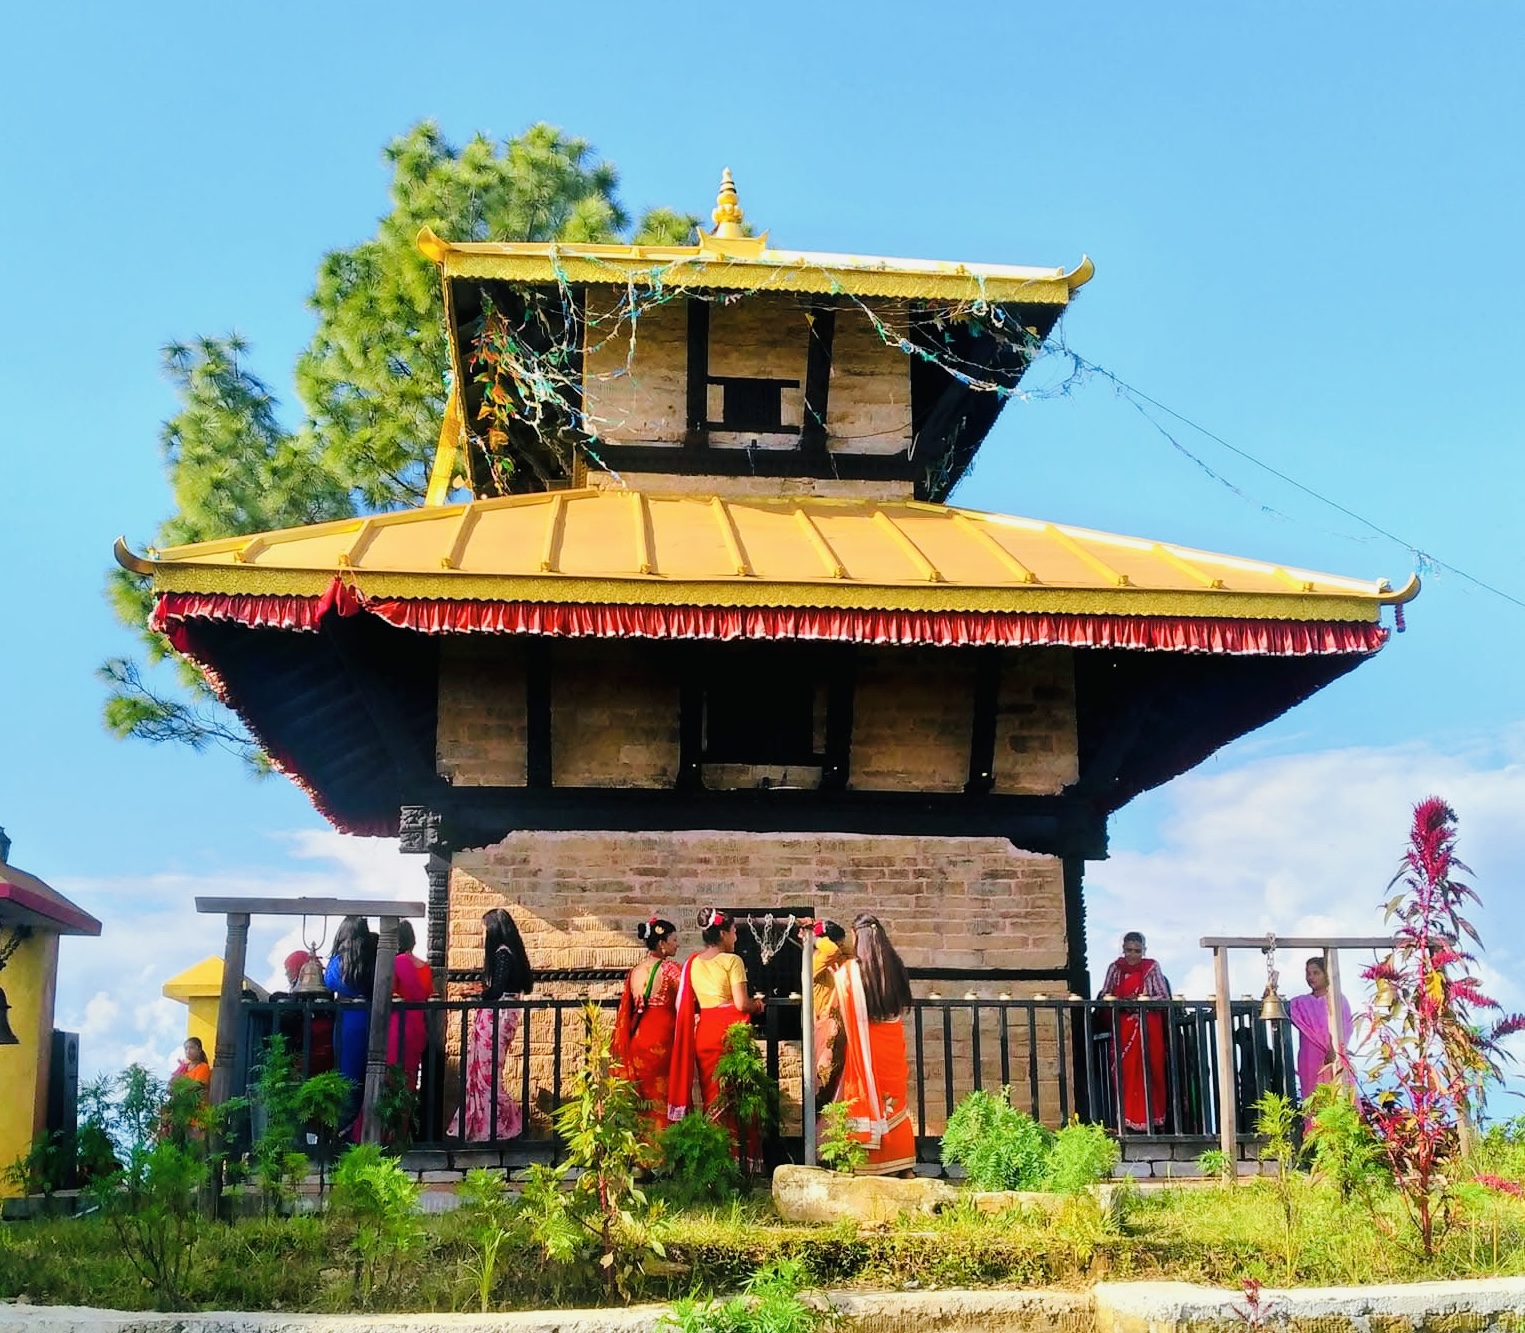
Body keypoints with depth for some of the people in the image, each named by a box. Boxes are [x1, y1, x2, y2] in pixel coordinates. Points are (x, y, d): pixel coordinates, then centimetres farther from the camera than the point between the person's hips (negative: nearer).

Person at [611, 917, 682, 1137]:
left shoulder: (634, 971, 8)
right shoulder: (670, 969, -11)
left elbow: (626, 1010, 12)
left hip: (637, 1038, 6)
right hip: (663, 1039, -6)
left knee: (643, 1097, 13)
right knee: (663, 1097, 1)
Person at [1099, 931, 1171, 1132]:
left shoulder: (1152, 967, 3)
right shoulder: (1115, 968, 8)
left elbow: (1164, 997, -2)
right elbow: (1105, 995, 6)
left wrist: (1140, 1001, -16)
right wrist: (1122, 1002, -14)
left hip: (1148, 1028, -1)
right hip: (1123, 1028, 1)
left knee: (1150, 1071, -3)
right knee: (1125, 1072, -4)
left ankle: (1153, 1121, 2)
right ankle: (1128, 1121, 0)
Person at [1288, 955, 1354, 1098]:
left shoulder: (1339, 999, 7)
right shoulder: (1299, 1003, 13)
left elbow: (1345, 1029, -1)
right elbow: (1285, 1015, -3)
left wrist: (1334, 1051, -16)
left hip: (1336, 1059, -1)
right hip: (1311, 1061, 2)